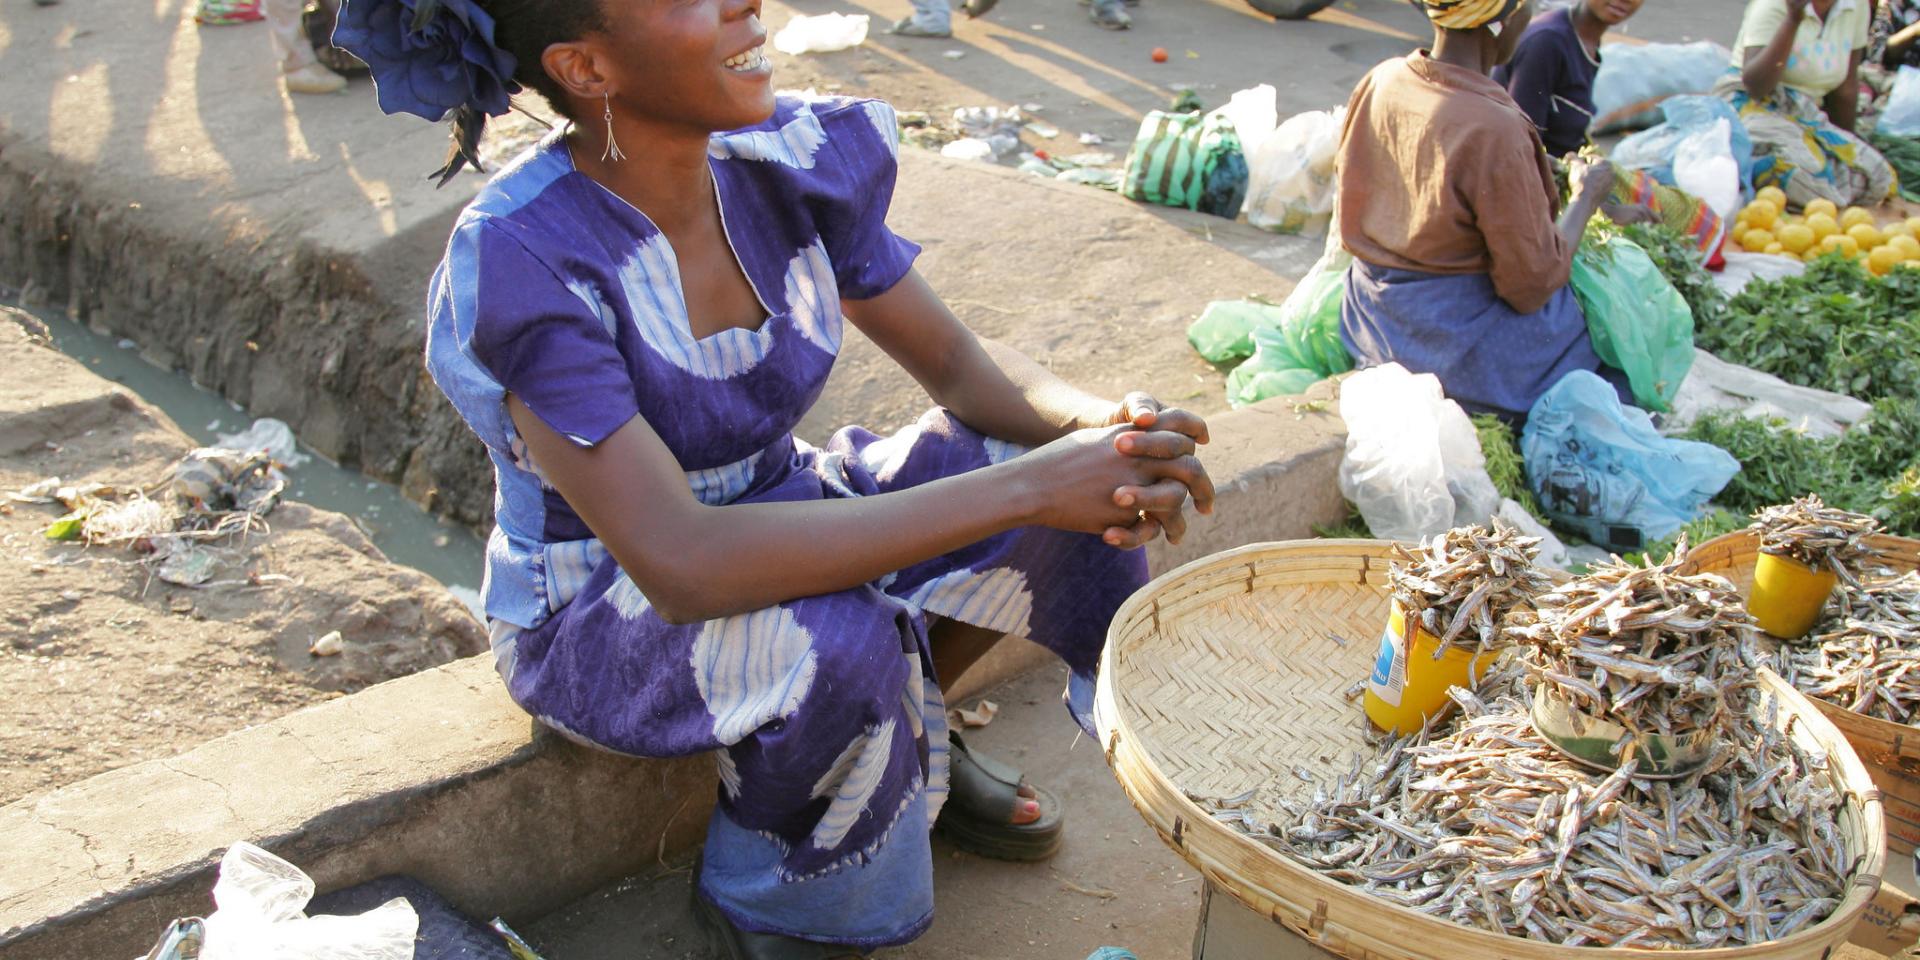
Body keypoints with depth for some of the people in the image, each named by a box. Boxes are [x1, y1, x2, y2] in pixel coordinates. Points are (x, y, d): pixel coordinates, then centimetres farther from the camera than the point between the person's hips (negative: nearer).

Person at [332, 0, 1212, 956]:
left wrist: (1101, 423, -28)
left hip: (768, 514, 6)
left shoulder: (794, 161, -12)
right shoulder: (519, 260, -30)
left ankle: (911, 740, 12)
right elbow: (681, 566, -37)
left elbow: (960, 364, -3)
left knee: (1072, 457, -11)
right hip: (592, 617, -6)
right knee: (832, 644, -36)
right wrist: (1027, 486, -39)